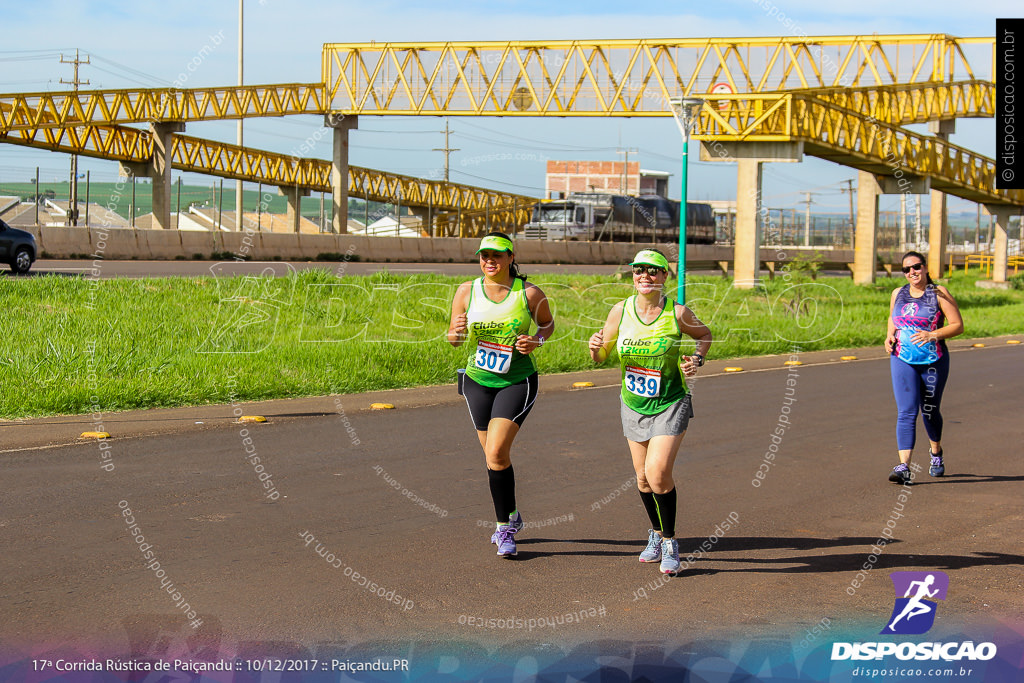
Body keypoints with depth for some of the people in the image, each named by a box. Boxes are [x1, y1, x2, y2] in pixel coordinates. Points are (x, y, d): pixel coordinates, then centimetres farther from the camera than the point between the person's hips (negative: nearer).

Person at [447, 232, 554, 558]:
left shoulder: (530, 294, -9)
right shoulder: (466, 291, -4)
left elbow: (548, 323, 9)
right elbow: (453, 338, 4)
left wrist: (537, 341, -12)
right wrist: (457, 331, -20)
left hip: (518, 382, -3)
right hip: (477, 381, 4)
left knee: (496, 452, -16)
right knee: (494, 455, 11)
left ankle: (504, 528, -2)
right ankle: (511, 515, 34)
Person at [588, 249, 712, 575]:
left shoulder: (678, 313, -11)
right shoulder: (621, 310, -6)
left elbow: (705, 334, 10)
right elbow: (600, 356, 3)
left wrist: (698, 359, -8)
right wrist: (595, 347, -19)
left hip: (670, 405, -3)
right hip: (633, 405, 3)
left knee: (658, 474, -16)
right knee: (643, 476, 12)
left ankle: (670, 542, 3)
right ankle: (656, 534, 36)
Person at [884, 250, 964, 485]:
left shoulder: (939, 293, -4)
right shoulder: (898, 294, 8)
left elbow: (958, 325, -7)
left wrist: (932, 335, -21)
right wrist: (889, 336, 5)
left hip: (934, 361, -2)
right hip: (903, 360, 2)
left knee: (929, 411, 12)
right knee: (906, 412, -11)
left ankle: (936, 451, 42)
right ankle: (904, 467, -19)